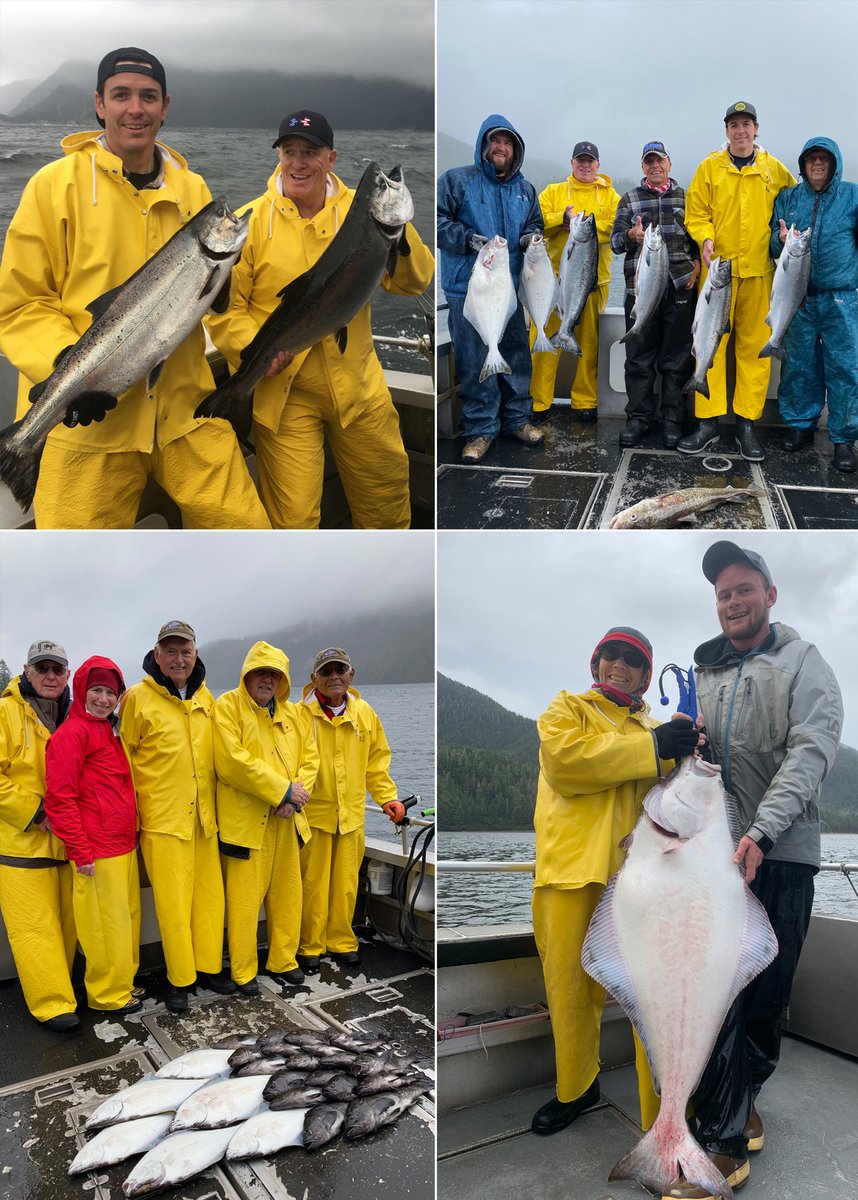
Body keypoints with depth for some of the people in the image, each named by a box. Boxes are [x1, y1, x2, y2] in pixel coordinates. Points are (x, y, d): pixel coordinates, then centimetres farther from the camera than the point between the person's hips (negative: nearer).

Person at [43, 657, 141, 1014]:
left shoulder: (110, 732, 15)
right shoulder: (71, 733, -12)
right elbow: (59, 798, -16)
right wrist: (80, 852, -16)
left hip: (124, 846, 8)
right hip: (98, 851, -8)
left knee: (128, 915, 16)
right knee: (107, 923, 2)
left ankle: (122, 980, 31)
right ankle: (109, 995, 18)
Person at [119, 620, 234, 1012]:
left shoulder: (205, 697, 9)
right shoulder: (138, 699, -7)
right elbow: (122, 761, -3)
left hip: (204, 817, 5)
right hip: (162, 818, -5)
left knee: (210, 894, 11)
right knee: (172, 901, 1)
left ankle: (208, 966, 26)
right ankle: (179, 980, 15)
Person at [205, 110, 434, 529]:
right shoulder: (250, 221, -5)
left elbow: (410, 282, -4)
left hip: (358, 386, 3)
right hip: (282, 391, -3)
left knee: (387, 495, 18)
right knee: (292, 516, 0)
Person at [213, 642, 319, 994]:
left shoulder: (295, 714, 12)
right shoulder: (227, 707, -8)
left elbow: (310, 757, 8)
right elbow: (234, 762, -18)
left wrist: (296, 795, -11)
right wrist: (283, 790, -17)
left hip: (286, 820, 6)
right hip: (245, 820, -6)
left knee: (287, 894, 14)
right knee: (243, 899, 1)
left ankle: (282, 961, 30)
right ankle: (243, 971, 18)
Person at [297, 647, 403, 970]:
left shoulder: (364, 713, 6)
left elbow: (377, 760, 14)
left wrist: (387, 797, 9)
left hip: (352, 814, 3)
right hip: (312, 813, -3)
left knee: (346, 883, 12)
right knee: (313, 883, 5)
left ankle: (340, 941, 28)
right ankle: (310, 946, 21)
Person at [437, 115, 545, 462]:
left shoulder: (525, 189, 16)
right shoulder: (457, 180, 0)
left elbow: (535, 223, 26)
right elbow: (438, 219, -5)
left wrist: (531, 236, 2)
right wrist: (467, 238, -18)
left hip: (511, 285, 5)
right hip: (467, 286, -4)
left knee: (517, 353, 9)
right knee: (475, 359, -3)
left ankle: (517, 418, 23)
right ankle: (480, 428, 7)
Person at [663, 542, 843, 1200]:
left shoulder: (804, 664, 2)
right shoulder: (701, 672, 15)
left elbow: (811, 752, -11)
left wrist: (760, 832, -23)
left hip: (780, 853, -3)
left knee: (767, 993, 5)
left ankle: (738, 1102, 23)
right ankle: (727, 1143, 17)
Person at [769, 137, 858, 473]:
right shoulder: (787, 199, 9)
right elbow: (773, 245, 11)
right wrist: (780, 240, -12)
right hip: (798, 297, 2)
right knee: (799, 364, 9)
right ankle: (800, 424, 24)